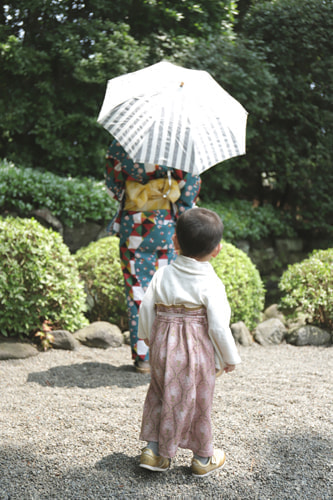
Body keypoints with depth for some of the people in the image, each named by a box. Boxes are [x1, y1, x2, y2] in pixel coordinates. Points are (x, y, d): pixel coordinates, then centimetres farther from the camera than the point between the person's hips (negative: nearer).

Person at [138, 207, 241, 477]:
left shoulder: (162, 275, -4)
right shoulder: (211, 284, -17)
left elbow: (146, 309, 0)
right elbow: (218, 326, -17)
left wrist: (149, 336, 18)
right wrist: (229, 357, -3)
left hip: (164, 347, 4)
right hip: (197, 353, -4)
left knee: (162, 396, 19)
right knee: (197, 402, 11)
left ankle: (153, 449, 23)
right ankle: (203, 458, 28)